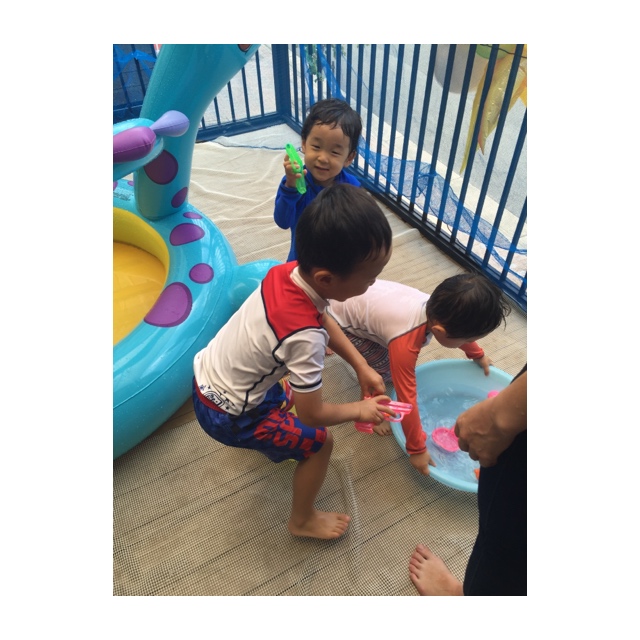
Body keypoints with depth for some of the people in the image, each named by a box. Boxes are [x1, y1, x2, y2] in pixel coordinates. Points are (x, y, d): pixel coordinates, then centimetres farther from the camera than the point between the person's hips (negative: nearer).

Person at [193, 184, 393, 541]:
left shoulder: (289, 271, -16)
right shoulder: (304, 337, -37)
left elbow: (323, 319, 3)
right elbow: (313, 415, -24)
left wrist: (362, 368, 0)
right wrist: (359, 410, -6)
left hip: (206, 376, 8)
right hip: (226, 416, -7)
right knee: (319, 443, 6)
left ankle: (263, 437, 68)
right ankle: (303, 520, 31)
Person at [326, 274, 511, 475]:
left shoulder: (440, 308, -18)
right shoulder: (404, 345, -40)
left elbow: (461, 329, 7)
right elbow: (407, 399, -31)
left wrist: (478, 355, 24)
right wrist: (417, 449, -19)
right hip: (341, 320, -7)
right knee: (384, 370, -11)